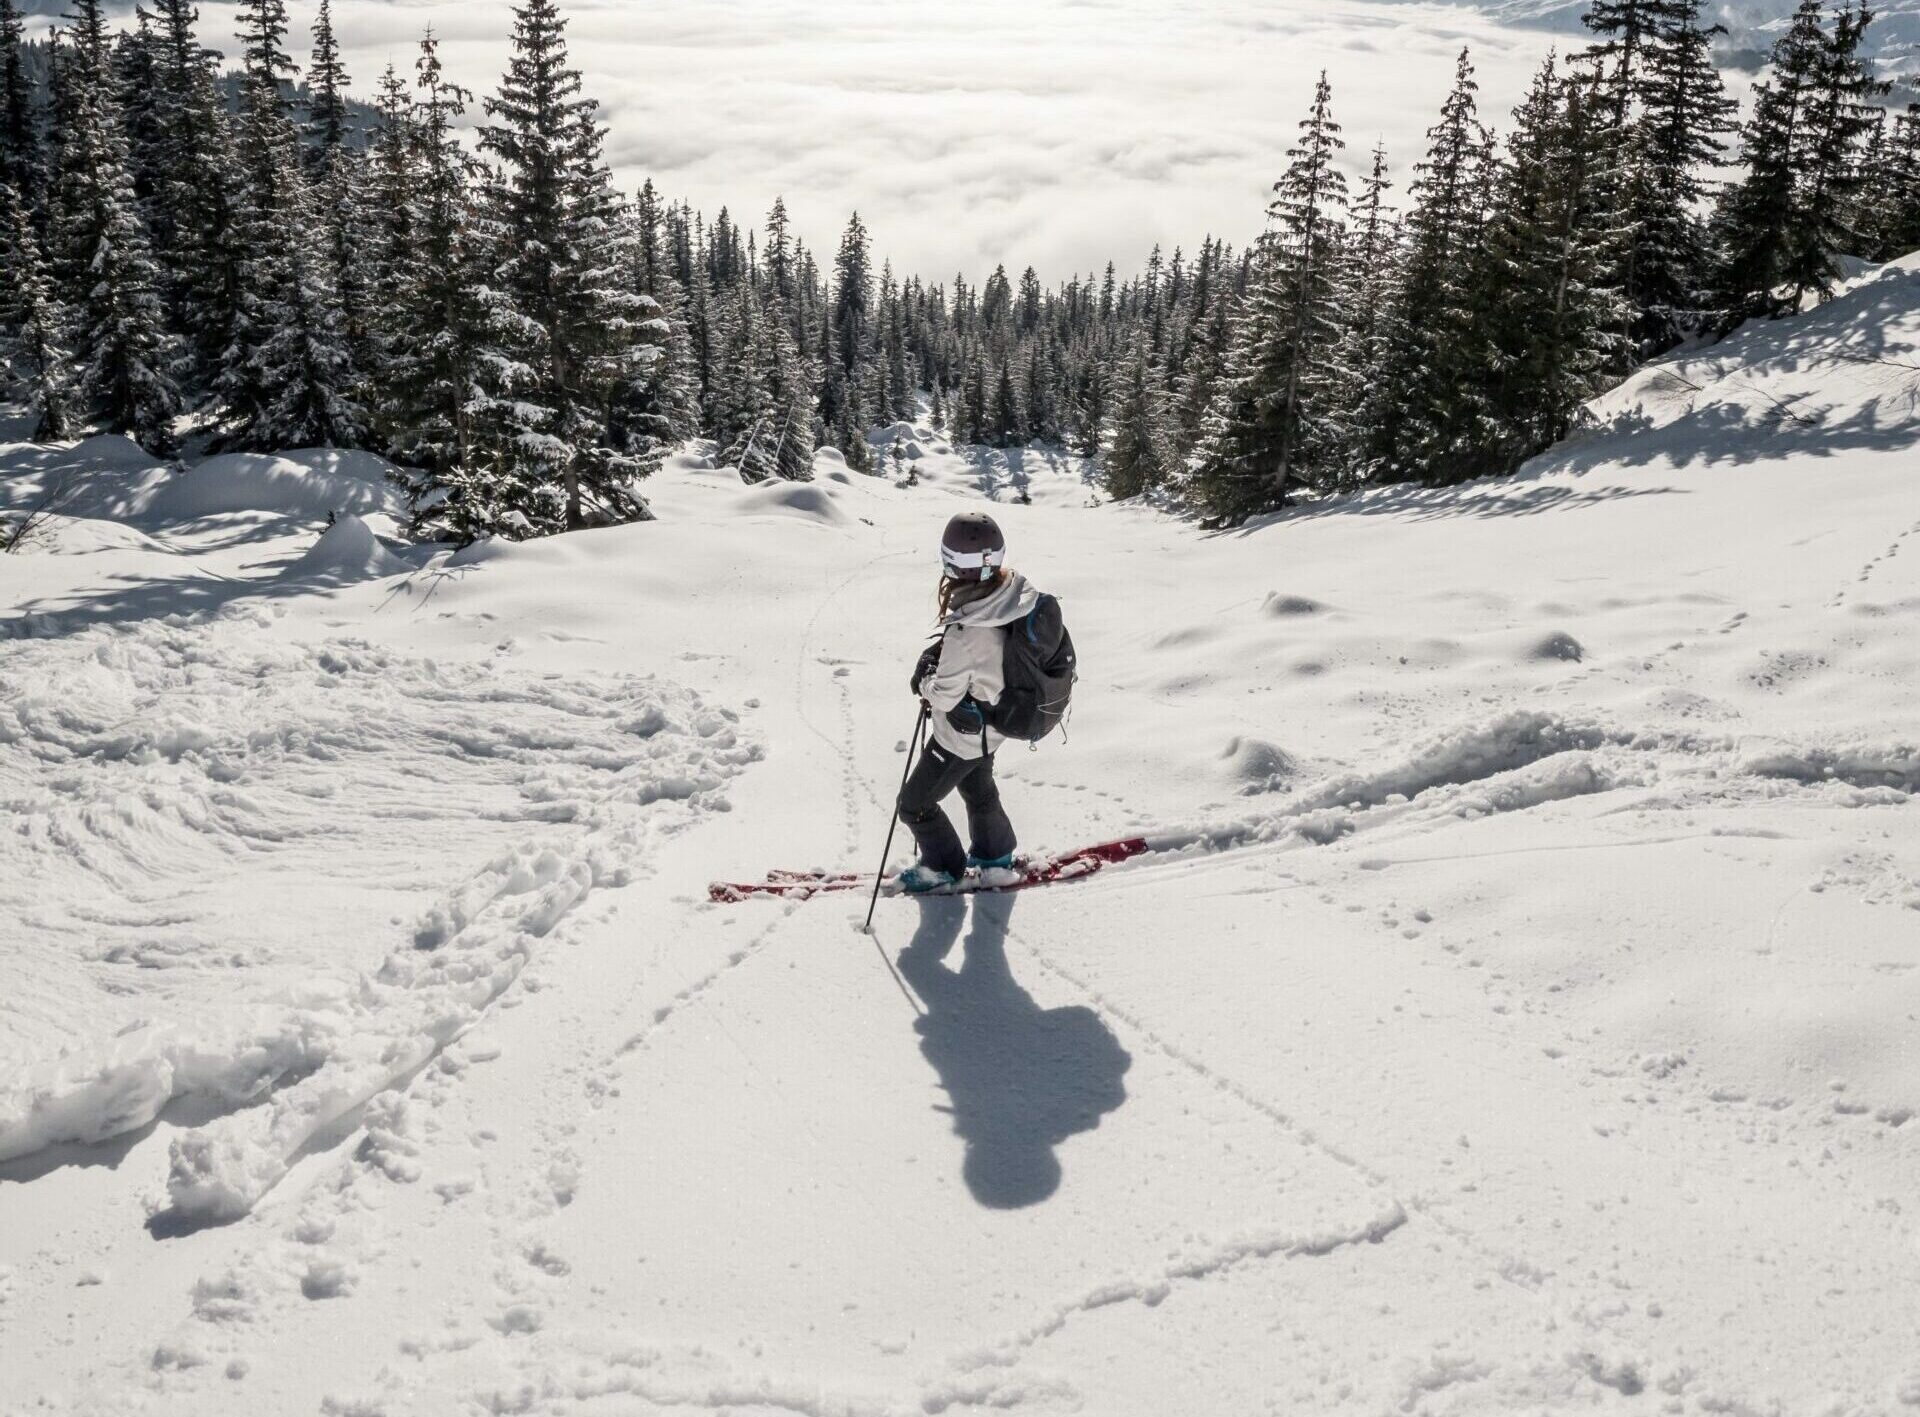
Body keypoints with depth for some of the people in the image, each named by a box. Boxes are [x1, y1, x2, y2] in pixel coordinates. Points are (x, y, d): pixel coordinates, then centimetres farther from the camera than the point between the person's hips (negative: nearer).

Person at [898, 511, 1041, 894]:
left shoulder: (967, 632, -40)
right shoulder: (1011, 590, -16)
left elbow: (943, 696, -27)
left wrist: (925, 678, -7)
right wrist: (941, 651, -7)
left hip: (961, 734, -8)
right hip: (990, 724, 8)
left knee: (914, 804, 15)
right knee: (978, 789, 33)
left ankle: (943, 867, 37)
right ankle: (996, 859, 52)